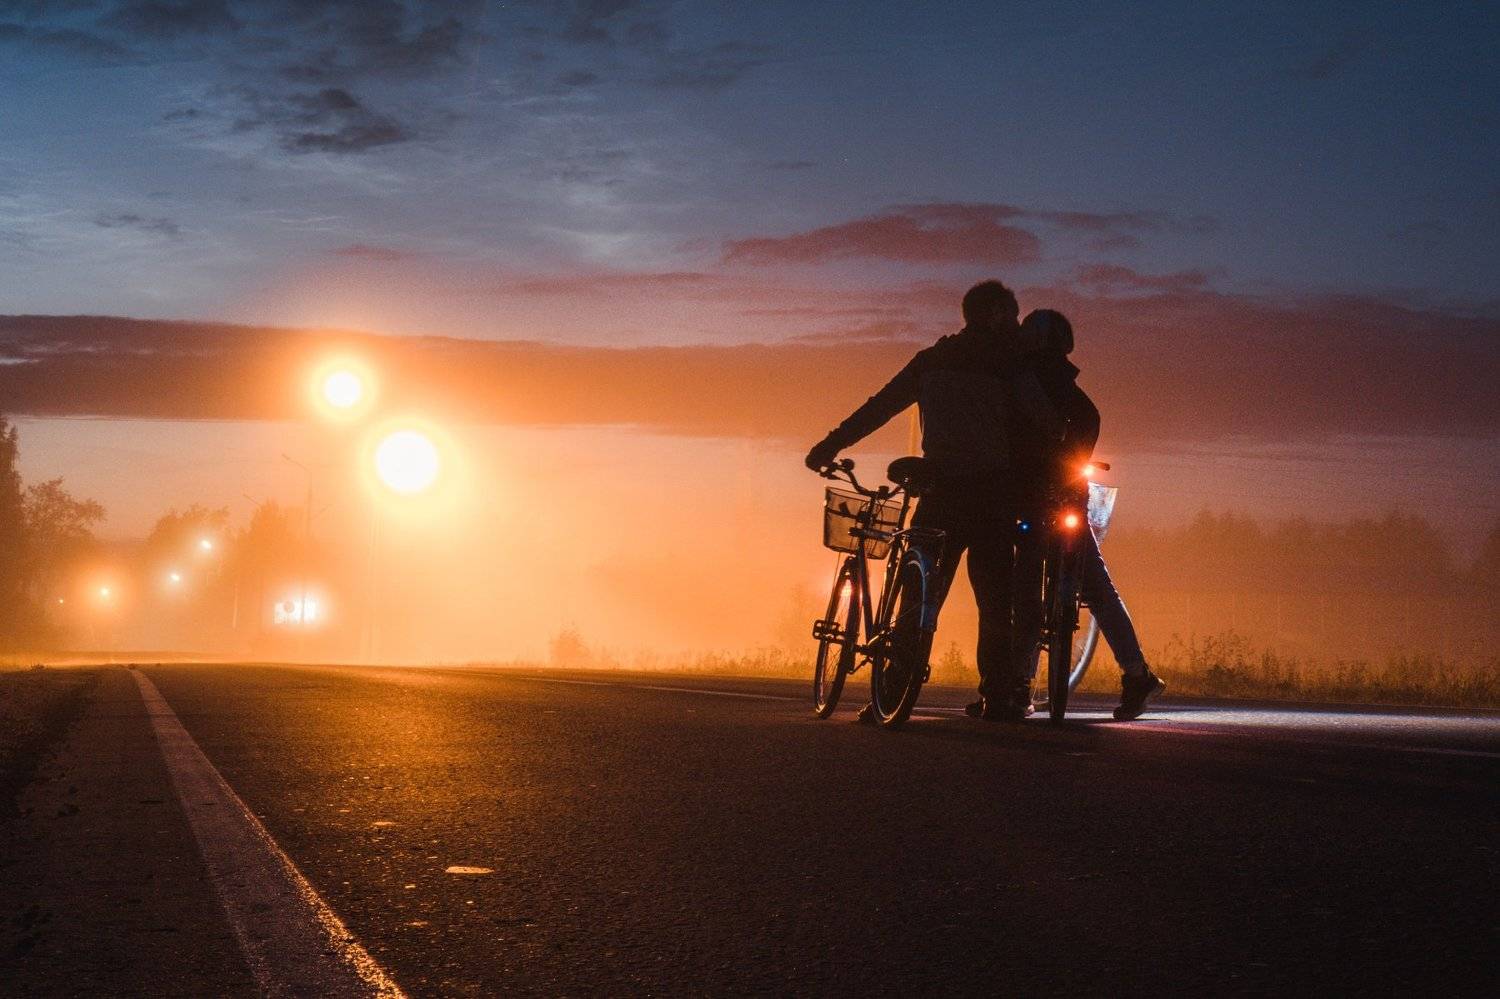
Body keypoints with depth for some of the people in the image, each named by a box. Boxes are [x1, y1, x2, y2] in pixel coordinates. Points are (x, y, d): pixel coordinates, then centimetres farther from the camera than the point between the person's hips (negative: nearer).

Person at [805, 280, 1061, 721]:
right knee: (995, 600, 8)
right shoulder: (1009, 365, 0)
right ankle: (997, 697, 8)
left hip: (940, 493, 2)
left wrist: (829, 446, 13)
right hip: (993, 495, -2)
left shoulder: (931, 361, 10)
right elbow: (1048, 424, -6)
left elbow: (878, 407, 9)